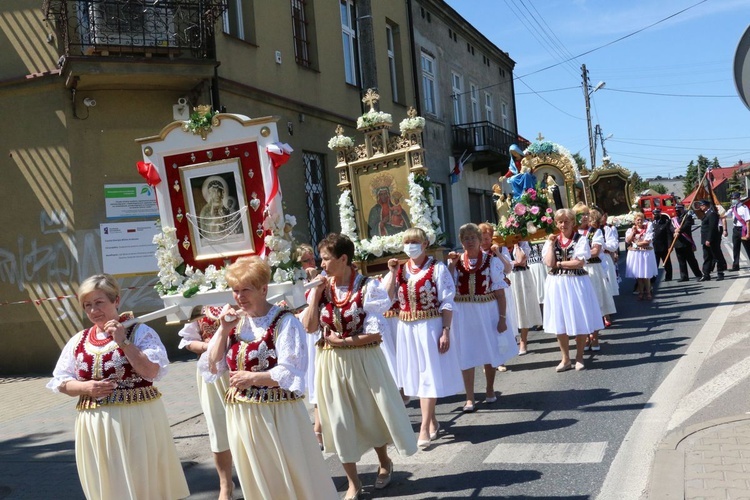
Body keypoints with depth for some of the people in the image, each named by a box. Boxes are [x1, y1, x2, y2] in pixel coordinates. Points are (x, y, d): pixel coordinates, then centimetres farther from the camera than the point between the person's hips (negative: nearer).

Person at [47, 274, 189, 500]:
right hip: (95, 424, 4)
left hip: (136, 420, -4)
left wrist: (123, 342, -20)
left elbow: (152, 371, -17)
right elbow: (60, 382, 10)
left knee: (142, 481, 4)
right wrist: (86, 388, -9)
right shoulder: (78, 341, 8)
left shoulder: (139, 332, -5)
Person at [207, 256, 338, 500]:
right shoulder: (235, 321, 6)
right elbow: (214, 366, 5)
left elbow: (290, 374, -19)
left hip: (278, 414, -6)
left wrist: (251, 377, -15)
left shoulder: (284, 322, -14)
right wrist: (223, 329, -4)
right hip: (242, 415, 6)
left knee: (294, 478, 7)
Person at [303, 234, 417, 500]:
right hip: (332, 363, 4)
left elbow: (374, 333, -15)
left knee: (370, 414, 13)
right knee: (340, 420, 9)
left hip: (363, 361, -3)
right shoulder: (322, 287, 1)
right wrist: (316, 294, -12)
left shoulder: (368, 287, -12)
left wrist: (343, 341, -15)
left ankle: (385, 463, 42)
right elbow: (309, 327, -6)